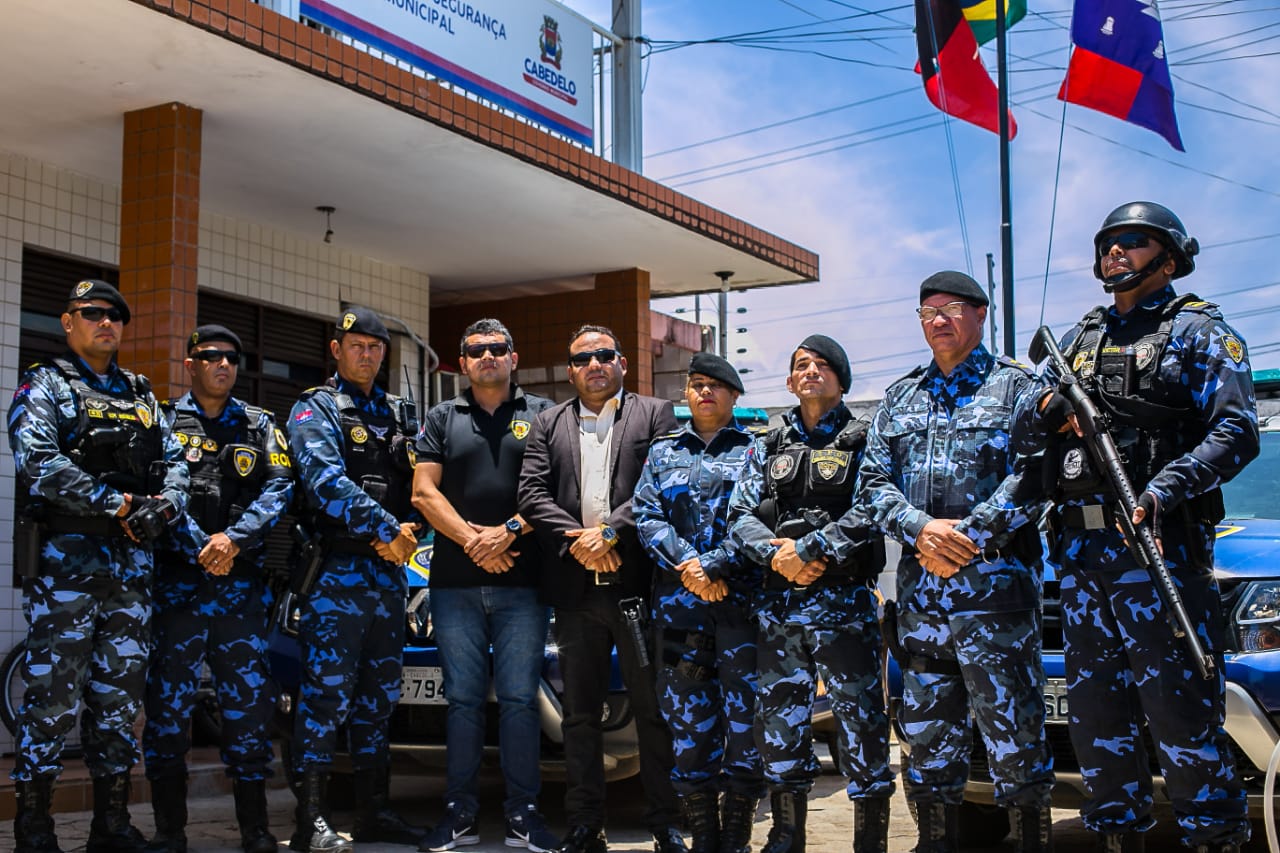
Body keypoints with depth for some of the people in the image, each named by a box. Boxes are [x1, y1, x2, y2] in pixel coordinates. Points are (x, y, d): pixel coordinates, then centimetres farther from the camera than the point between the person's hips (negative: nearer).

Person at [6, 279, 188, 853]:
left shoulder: (141, 395, 20)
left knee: (119, 696, 8)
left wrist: (164, 505, -8)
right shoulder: (45, 386, 2)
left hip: (132, 561, 6)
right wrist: (117, 504, -17)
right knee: (54, 693, -6)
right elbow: (39, 462, -14)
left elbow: (174, 462, 14)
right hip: (66, 556, -5)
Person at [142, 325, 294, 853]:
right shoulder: (162, 421, 8)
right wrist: (199, 548, -15)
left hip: (242, 581, 2)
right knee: (168, 700, -2)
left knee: (249, 699, 3)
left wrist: (234, 538, -13)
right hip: (178, 578, -2)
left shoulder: (260, 426, 15)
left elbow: (280, 486, 1)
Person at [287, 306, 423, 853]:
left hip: (389, 573, 6)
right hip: (336, 574, -6)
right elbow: (326, 481, -16)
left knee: (378, 695, 11)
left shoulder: (400, 414, 19)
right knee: (326, 693, -8)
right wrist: (388, 530, -21)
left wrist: (408, 532, -6)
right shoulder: (316, 410, -1)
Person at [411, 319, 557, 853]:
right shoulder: (443, 419, 14)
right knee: (463, 699, 5)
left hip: (522, 582, -1)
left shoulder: (542, 415, 9)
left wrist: (507, 532, -13)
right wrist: (473, 540, -8)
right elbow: (424, 493, 4)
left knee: (519, 698, 0)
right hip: (455, 583, 2)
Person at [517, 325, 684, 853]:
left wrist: (609, 533, -14)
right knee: (580, 713, 8)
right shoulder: (548, 424, 15)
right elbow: (532, 493, 4)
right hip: (574, 588, 3)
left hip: (638, 585, -3)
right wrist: (578, 542, -10)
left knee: (653, 709, 1)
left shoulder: (654, 414, 7)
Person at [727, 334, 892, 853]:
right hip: (779, 602, 4)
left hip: (844, 601, -4)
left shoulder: (863, 440, 4)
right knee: (779, 719, 8)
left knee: (859, 718, -5)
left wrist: (807, 549, -16)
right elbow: (741, 513, 7)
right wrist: (776, 554, -11)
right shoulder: (769, 446, 16)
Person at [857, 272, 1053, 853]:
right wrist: (921, 528, -10)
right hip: (918, 589, 5)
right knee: (926, 739, 10)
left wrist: (967, 538, -16)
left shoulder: (1017, 386, 4)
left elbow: (1033, 473, -8)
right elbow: (872, 483, 10)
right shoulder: (900, 398, 18)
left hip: (996, 586, -5)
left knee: (1014, 736, -4)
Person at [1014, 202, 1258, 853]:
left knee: (1181, 712, -7)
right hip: (1079, 548, 6)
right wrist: (1050, 410, -6)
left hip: (1158, 543, -6)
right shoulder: (1080, 337, 21)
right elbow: (1023, 428, 18)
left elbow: (1237, 431, -10)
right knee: (1095, 708, 10)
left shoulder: (1197, 329, 3)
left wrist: (1163, 489, -24)